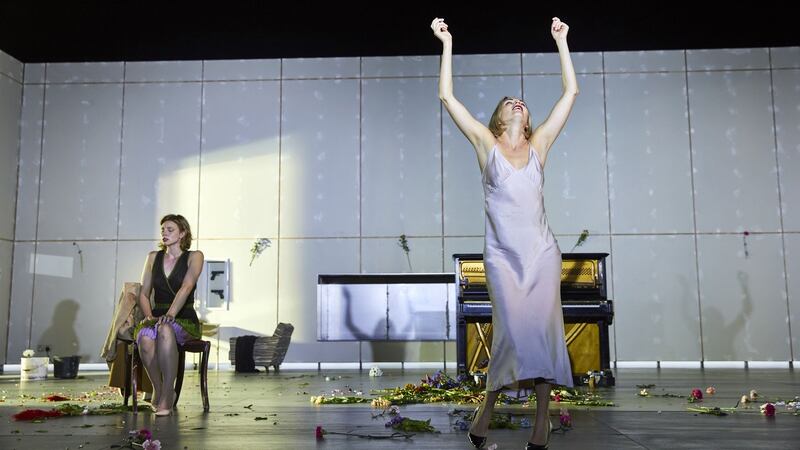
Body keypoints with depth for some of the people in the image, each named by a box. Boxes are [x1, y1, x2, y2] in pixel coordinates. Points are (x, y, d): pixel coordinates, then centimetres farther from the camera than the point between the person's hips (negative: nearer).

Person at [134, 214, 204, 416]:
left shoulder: (194, 257, 3)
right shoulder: (153, 257, 15)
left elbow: (186, 288, -13)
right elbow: (143, 293, 13)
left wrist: (170, 315, -28)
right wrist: (149, 316, -7)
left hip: (184, 319, -3)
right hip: (157, 317, 3)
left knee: (165, 330, -39)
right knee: (145, 336, -34)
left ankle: (167, 395, -34)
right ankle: (158, 389, -16)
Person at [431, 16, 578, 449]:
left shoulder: (538, 145, 12)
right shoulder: (486, 144, 7)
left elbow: (570, 92, 13)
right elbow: (447, 96, 2)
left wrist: (561, 41, 17)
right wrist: (447, 44, 4)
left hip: (541, 251, 2)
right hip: (503, 255, -2)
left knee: (543, 329, -2)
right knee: (513, 330, -11)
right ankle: (487, 406, 12)